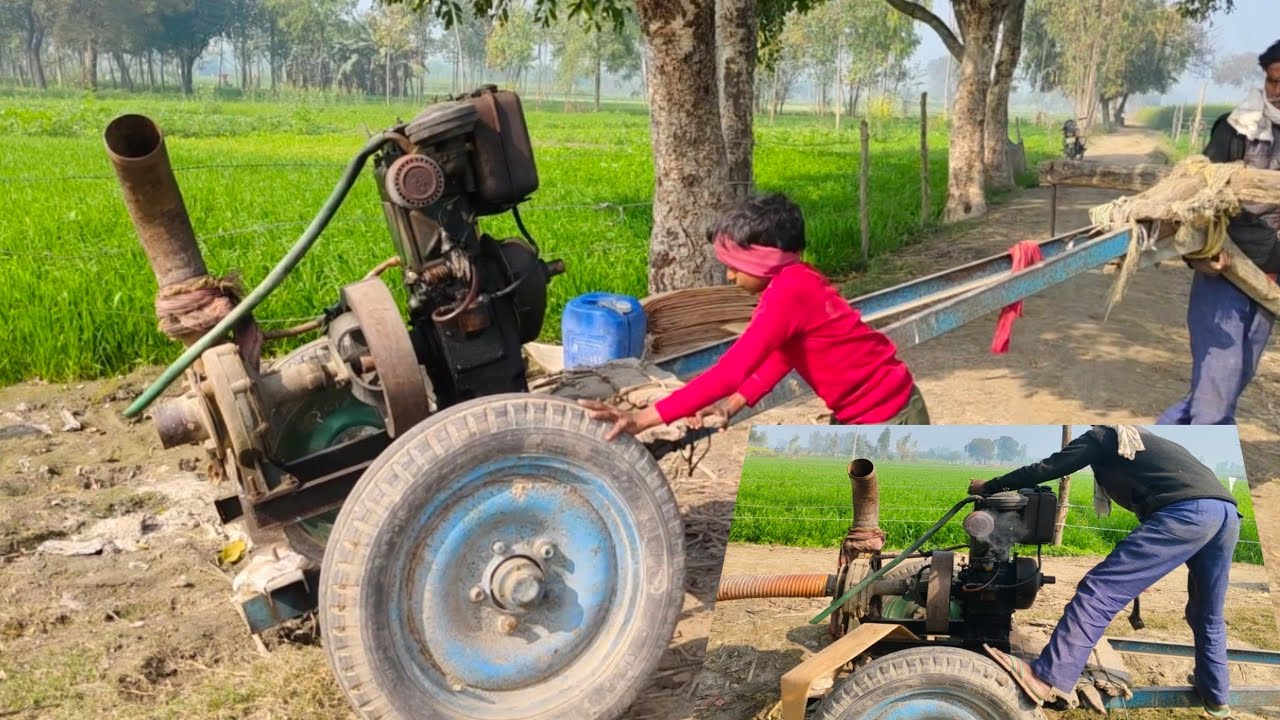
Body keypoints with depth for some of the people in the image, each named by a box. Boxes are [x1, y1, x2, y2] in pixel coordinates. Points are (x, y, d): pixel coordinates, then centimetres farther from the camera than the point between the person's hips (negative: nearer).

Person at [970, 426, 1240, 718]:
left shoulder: (1102, 435, 15)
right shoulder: (1140, 440, 39)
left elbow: (1047, 469, 12)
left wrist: (988, 486, 22)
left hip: (1187, 512, -8)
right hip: (1226, 511, 9)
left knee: (1099, 590, -11)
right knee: (1208, 617, 25)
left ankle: (1049, 677, -17)